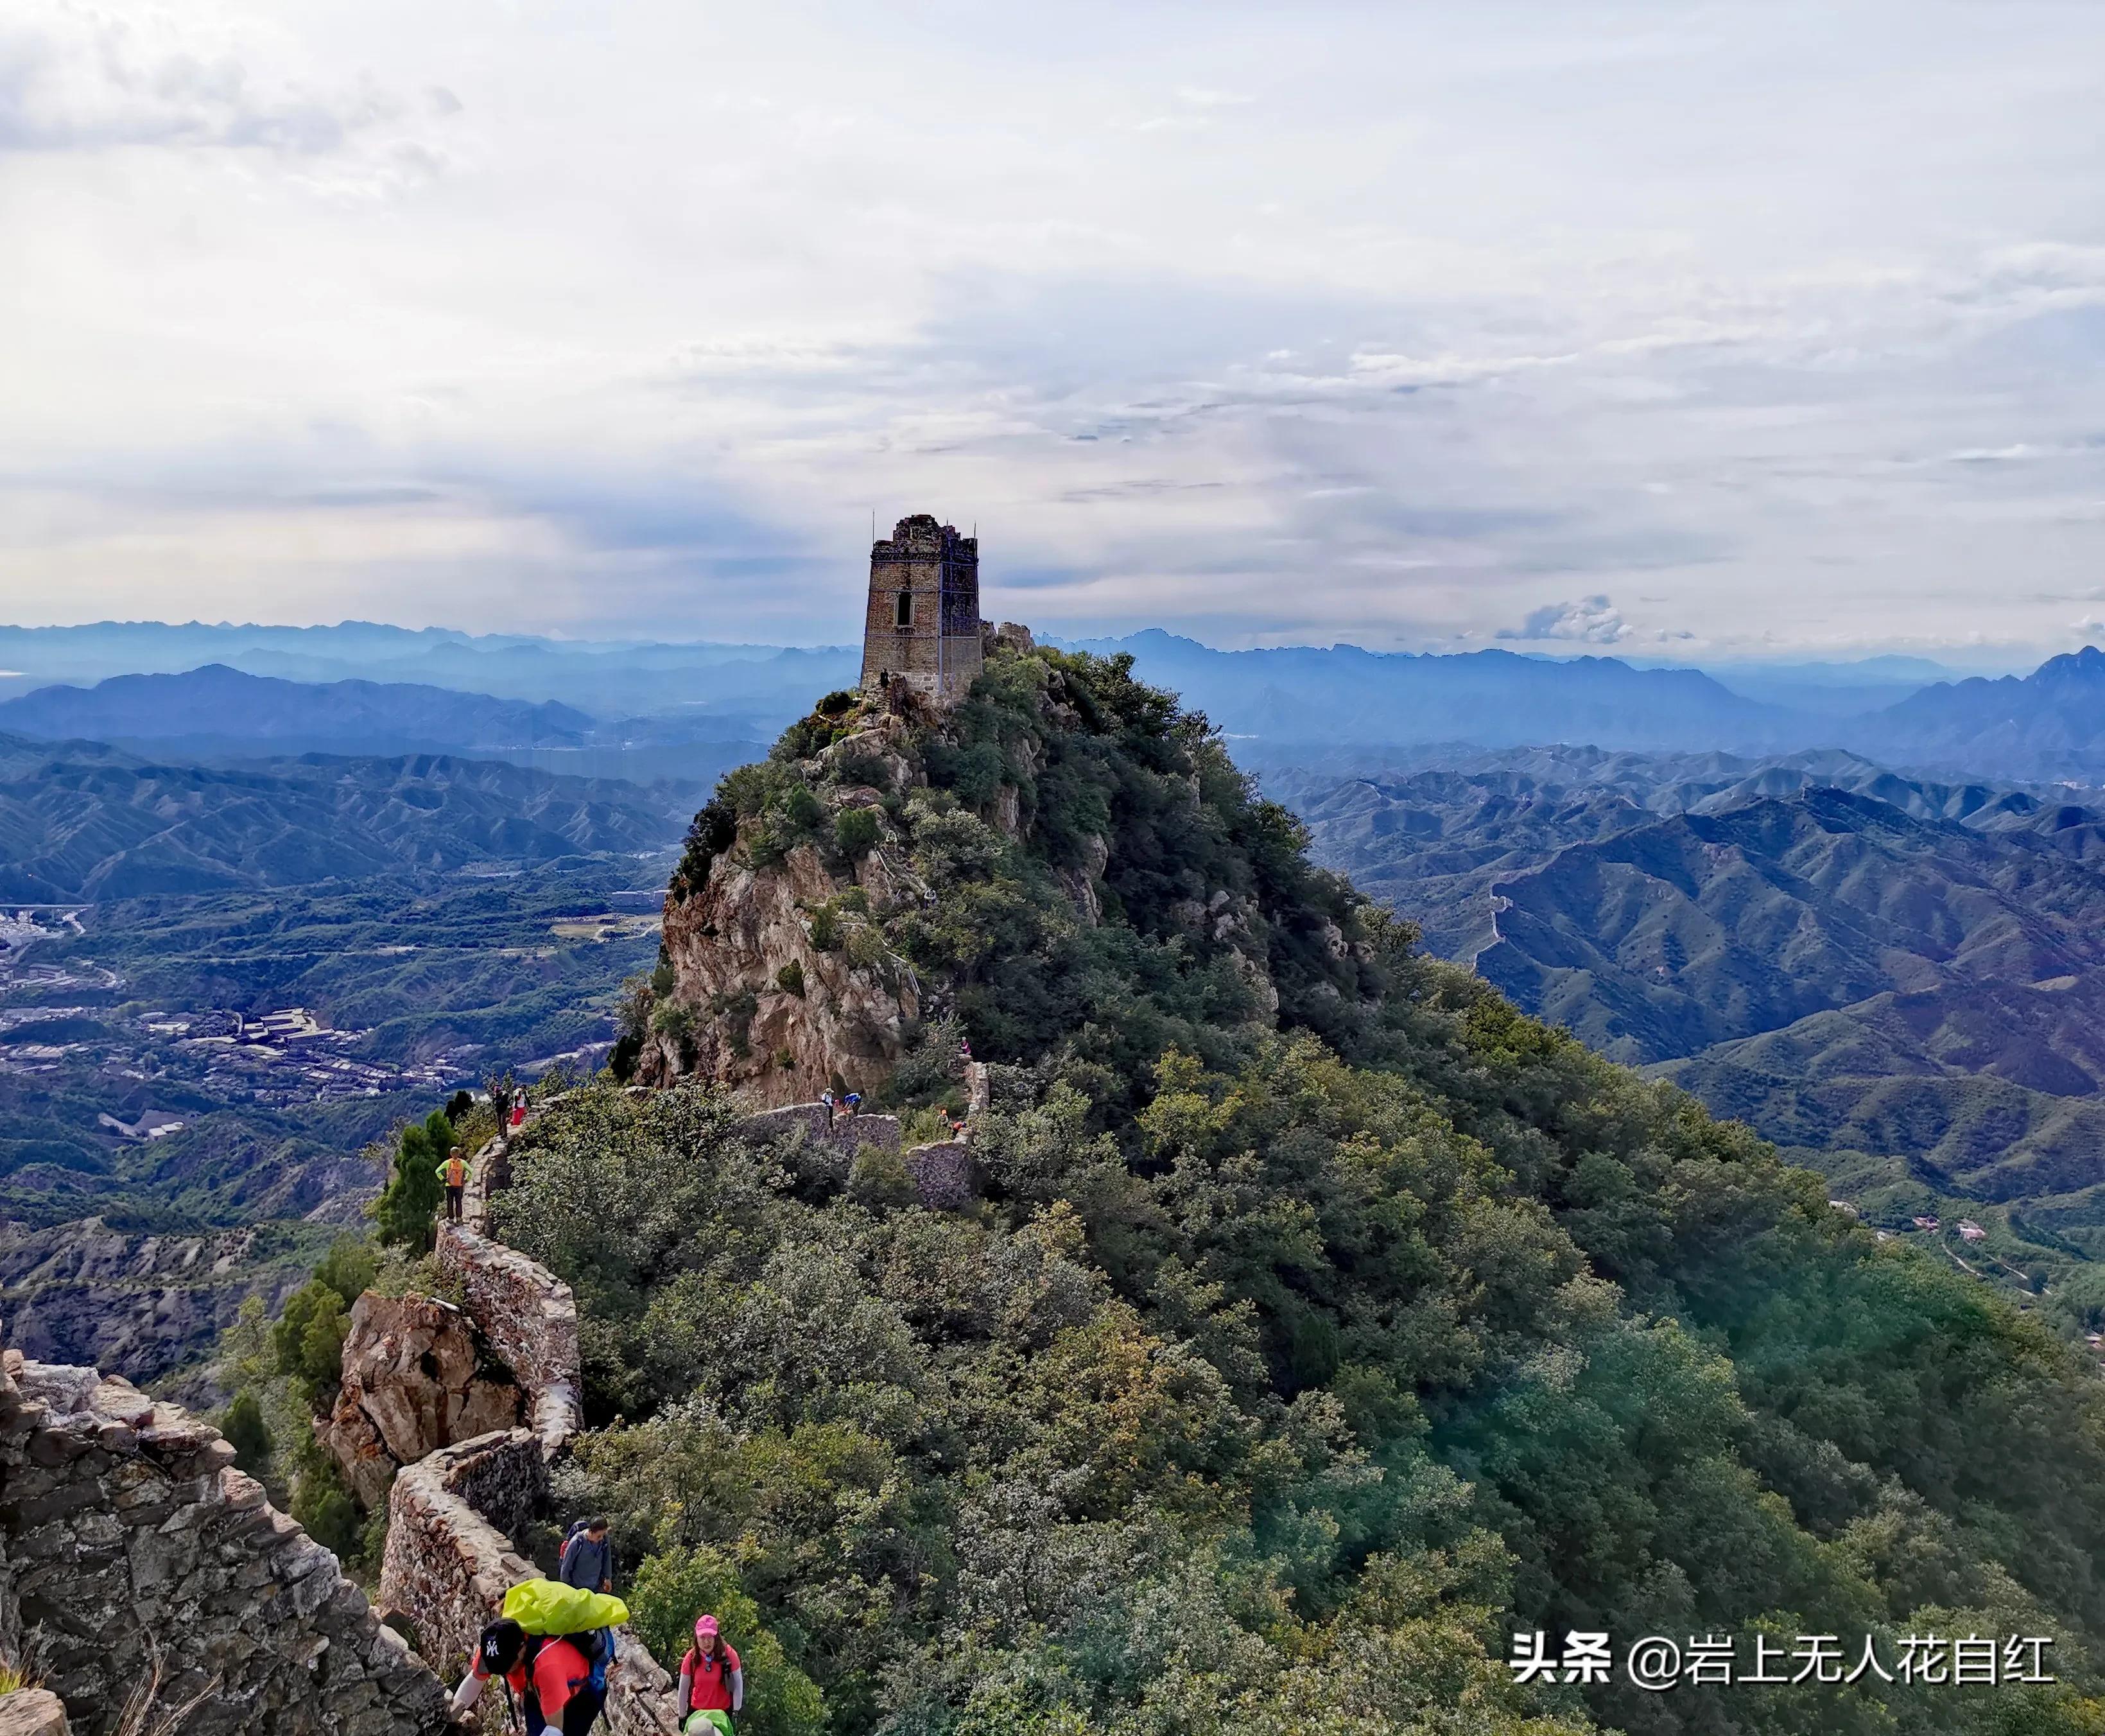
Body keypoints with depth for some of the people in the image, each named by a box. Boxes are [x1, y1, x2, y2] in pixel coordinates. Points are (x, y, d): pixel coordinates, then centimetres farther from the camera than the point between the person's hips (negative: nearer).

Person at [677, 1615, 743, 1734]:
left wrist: (736, 1711, -3)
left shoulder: (728, 1654, -21)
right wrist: (682, 1716, 4)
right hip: (697, 1711, 1)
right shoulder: (691, 1658, -16)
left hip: (723, 1711, -1)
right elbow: (683, 1688, -4)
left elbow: (738, 1683, -9)